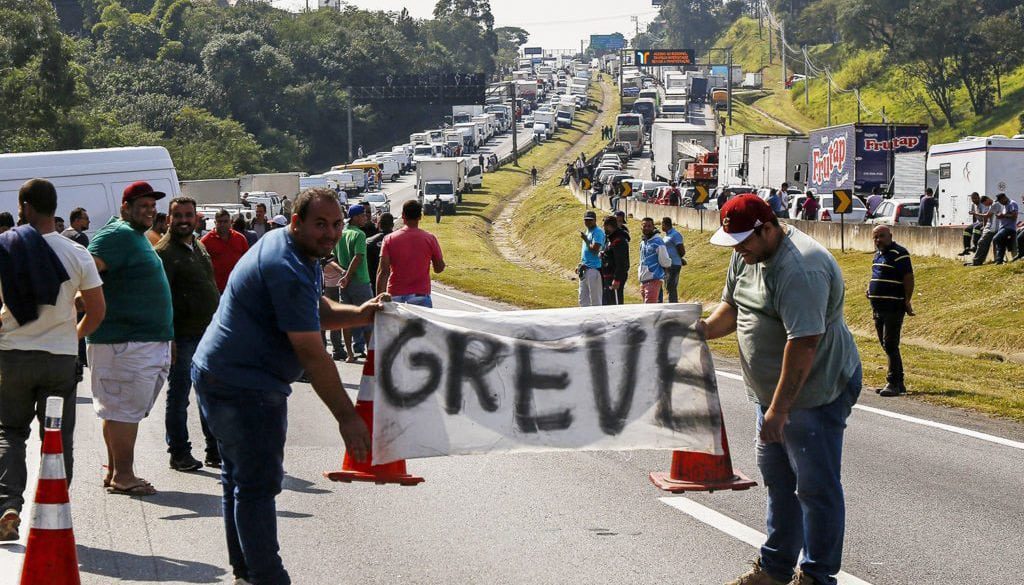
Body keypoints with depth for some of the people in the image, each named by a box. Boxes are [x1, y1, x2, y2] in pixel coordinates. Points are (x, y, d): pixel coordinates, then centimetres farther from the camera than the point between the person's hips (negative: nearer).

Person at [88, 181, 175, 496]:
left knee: (122, 409, 15)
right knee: (126, 409, -6)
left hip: (148, 340, 10)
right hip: (125, 340, -10)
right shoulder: (118, 235, -13)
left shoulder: (138, 236, 20)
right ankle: (122, 475, -3)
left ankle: (115, 471, 21)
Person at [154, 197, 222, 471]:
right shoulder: (163, 251, -11)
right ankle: (179, 453, 10)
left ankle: (215, 450, 20)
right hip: (182, 336, -8)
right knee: (178, 398, 2)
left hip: (208, 334, 8)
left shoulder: (200, 246, 15)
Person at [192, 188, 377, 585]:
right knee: (259, 483, -9)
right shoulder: (288, 270, -23)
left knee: (241, 478, 18)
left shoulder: (289, 250, 10)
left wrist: (359, 315, -4)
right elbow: (311, 353, -25)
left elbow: (319, 312, 17)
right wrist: (346, 417, -24)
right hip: (244, 386, -12)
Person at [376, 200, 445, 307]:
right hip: (421, 295, -1)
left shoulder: (390, 239, -1)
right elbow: (439, 268, 4)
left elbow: (383, 271, -6)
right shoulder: (430, 239, -3)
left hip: (395, 296, 1)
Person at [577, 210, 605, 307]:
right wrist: (580, 265, 18)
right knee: (583, 299, 12)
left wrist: (585, 239, -10)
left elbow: (594, 249, -20)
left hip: (594, 268, -10)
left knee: (595, 299, -6)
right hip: (584, 269, 10)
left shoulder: (598, 232, -11)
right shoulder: (587, 232, 19)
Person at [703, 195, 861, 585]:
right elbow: (732, 307, 16)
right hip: (773, 392, 10)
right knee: (778, 479, 18)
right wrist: (704, 330, -6)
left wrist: (779, 408, -28)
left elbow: (803, 342, -30)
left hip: (815, 391, -10)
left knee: (815, 486, -1)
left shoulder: (800, 269, -27)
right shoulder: (747, 256, 4)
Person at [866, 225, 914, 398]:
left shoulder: (899, 254, -12)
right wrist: (871, 290, 17)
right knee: (887, 346, 12)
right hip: (879, 308, 9)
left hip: (894, 308, -9)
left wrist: (907, 301, -18)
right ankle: (899, 383, 18)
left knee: (891, 346, -10)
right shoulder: (878, 254, 16)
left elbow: (908, 278, -15)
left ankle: (894, 383, -7)